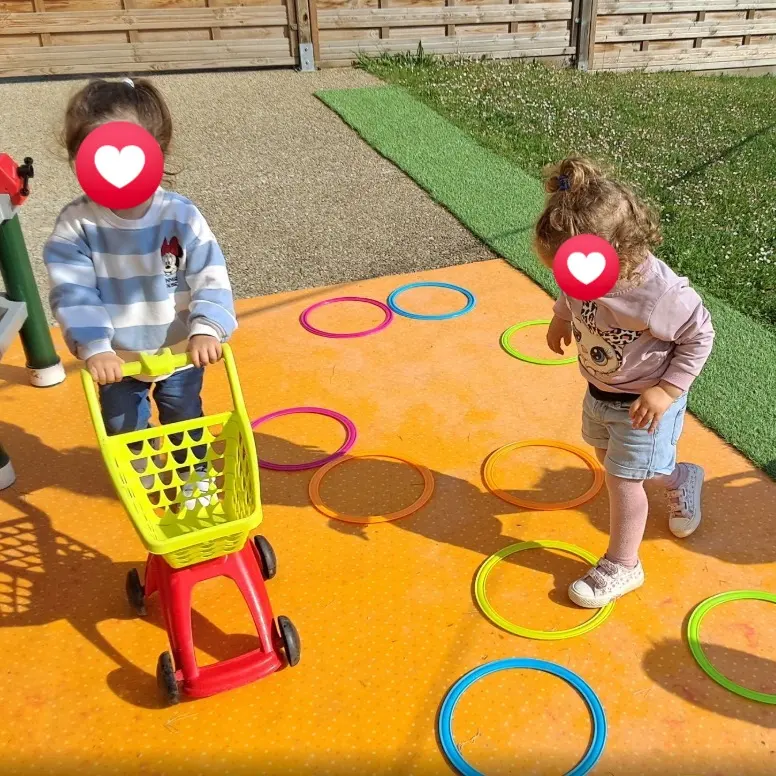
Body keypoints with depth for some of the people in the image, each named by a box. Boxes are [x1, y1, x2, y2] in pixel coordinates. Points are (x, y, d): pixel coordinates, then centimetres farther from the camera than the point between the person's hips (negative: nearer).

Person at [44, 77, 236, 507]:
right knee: (122, 429, 23)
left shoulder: (180, 216, -22)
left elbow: (211, 278, -21)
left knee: (185, 421, 20)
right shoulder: (76, 223, -20)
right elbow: (72, 292, -22)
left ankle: (196, 475, 46)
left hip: (179, 353, -2)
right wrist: (93, 347, -33)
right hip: (116, 359, 2)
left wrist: (206, 330, -34)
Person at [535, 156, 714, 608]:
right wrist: (561, 317, 9)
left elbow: (699, 337, -21)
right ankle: (680, 478, 54)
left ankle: (622, 566, 26)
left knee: (622, 478, 2)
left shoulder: (660, 293, -37)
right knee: (608, 454, 26)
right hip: (600, 389, 7)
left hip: (644, 401, -7)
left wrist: (667, 389, -22)